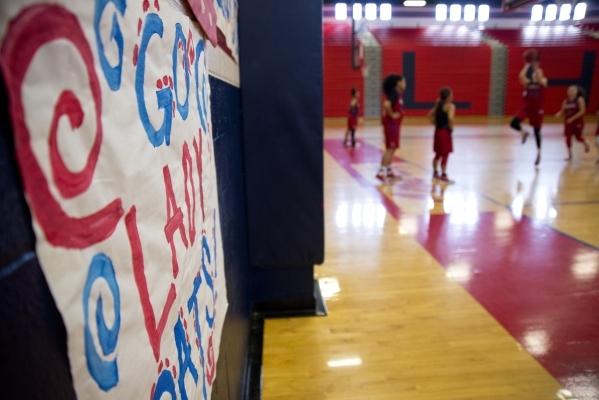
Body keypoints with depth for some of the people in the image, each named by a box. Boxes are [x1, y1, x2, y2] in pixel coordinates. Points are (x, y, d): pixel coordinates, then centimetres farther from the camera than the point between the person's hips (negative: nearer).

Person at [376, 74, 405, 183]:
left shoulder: (398, 94, 14)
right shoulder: (394, 94, -16)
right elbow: (386, 104, -34)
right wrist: (392, 115, -22)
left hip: (394, 124, 10)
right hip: (391, 124, -10)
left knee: (392, 148, 14)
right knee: (390, 148, -8)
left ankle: (389, 172, 21)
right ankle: (381, 173, -6)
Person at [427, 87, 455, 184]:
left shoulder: (438, 104, 10)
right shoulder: (450, 106, -15)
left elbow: (430, 115, 16)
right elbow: (450, 118, -30)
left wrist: (435, 124, 13)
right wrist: (451, 127, -15)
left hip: (438, 131, 8)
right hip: (445, 132, -8)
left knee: (438, 154, 18)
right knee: (445, 155, -1)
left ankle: (435, 174, 27)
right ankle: (443, 177, 3)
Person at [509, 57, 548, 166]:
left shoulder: (543, 81, 1)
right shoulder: (527, 82, 4)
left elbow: (539, 79, -25)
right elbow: (521, 76, -19)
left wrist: (536, 68, -18)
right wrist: (527, 65, -13)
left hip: (537, 108, -1)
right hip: (526, 106, 1)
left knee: (537, 132, 7)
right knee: (513, 123, -24)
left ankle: (538, 153, 22)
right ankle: (524, 133, 10)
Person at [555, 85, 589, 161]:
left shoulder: (580, 99, -12)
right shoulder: (566, 101, 0)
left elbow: (582, 111, -17)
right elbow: (562, 110, 3)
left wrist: (572, 118, -23)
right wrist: (559, 114, -20)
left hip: (578, 121, -3)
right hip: (568, 122, 4)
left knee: (578, 137, 8)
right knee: (568, 137, -2)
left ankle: (586, 144, 44)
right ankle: (570, 154, 10)